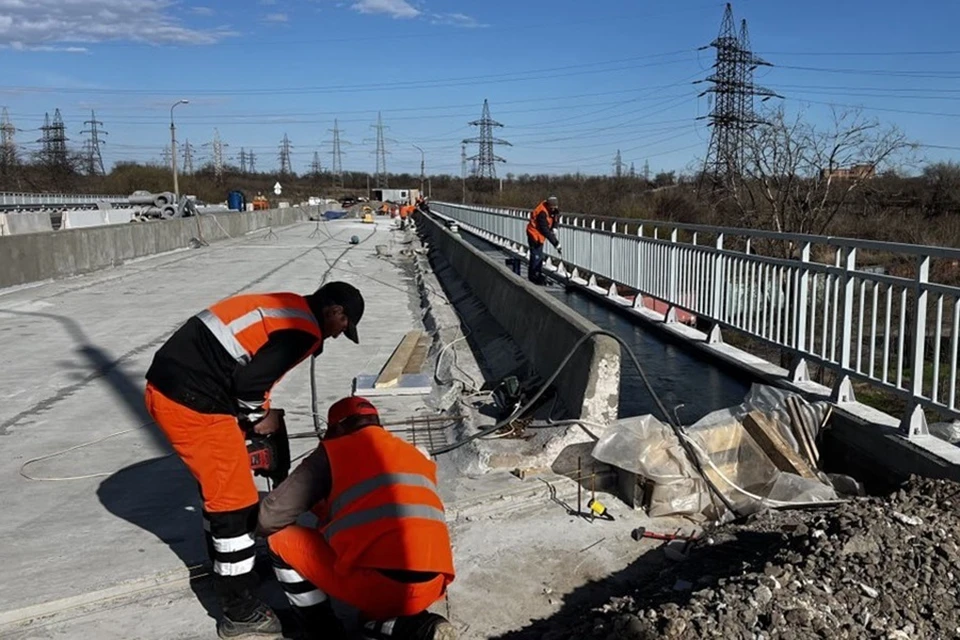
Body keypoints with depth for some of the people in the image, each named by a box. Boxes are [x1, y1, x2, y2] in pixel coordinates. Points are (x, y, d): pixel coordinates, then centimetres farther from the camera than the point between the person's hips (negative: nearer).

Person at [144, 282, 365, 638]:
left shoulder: (282, 308, 19)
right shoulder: (304, 329, -10)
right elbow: (249, 381, -17)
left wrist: (258, 416, 19)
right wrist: (263, 417, 1)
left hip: (166, 386, 10)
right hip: (190, 402, -10)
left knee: (219, 485, 26)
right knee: (235, 501, 1)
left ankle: (227, 567, 45)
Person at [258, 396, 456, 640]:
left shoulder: (334, 451, 9)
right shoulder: (417, 456, 24)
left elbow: (271, 517, 10)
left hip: (377, 584, -5)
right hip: (431, 588, 6)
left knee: (282, 541, 15)